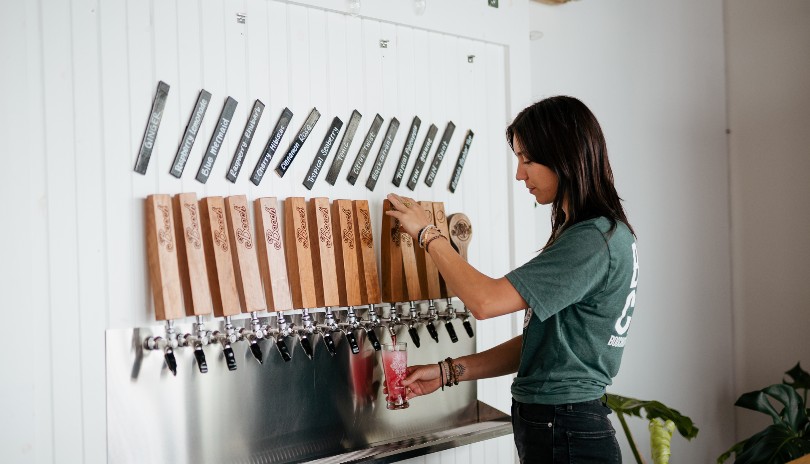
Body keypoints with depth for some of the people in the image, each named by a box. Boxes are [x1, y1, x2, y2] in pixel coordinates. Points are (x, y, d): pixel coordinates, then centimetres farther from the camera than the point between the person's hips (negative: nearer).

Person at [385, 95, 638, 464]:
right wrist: (448, 372, 7)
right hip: (554, 425, 9)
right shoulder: (588, 234, 12)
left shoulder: (595, 240, -19)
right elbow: (538, 342, 11)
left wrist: (427, 233, -10)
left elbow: (485, 301, -24)